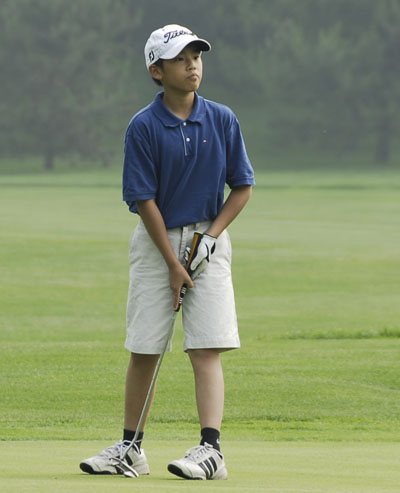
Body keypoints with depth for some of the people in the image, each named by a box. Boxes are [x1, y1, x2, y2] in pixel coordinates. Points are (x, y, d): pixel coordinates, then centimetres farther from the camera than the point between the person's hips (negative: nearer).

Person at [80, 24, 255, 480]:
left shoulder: (222, 120, -2)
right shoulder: (143, 127, -9)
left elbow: (242, 186, 4)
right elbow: (144, 199, -9)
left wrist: (212, 236, -7)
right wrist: (172, 263, -11)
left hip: (207, 240, 0)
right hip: (156, 240, 0)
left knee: (205, 348, -10)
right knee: (143, 351, 5)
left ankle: (211, 450, -16)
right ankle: (131, 446, 17)